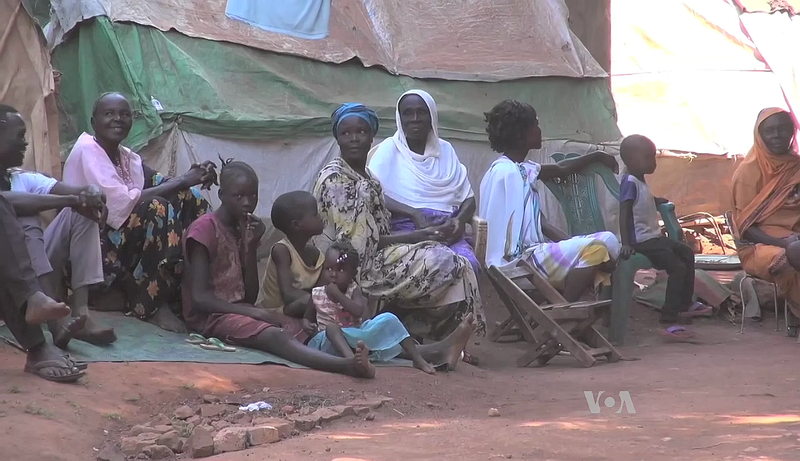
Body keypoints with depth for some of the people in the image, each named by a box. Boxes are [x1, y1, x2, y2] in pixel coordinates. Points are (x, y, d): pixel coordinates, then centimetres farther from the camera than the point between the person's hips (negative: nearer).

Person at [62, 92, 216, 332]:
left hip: (129, 244, 8)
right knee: (157, 208, -28)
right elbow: (122, 203, -23)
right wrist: (181, 182, -22)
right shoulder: (87, 150, -13)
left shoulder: (128, 158, 12)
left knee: (192, 199, -3)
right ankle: (150, 306, -22)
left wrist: (191, 178, -22)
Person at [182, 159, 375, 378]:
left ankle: (348, 356, -52)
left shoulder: (246, 230, 14)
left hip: (239, 309, 9)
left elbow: (250, 296, 8)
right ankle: (348, 365, -60)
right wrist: (254, 313, -22)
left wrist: (251, 246, -3)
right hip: (210, 315, -9)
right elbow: (199, 297, -16)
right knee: (277, 336, -35)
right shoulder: (204, 228, -9)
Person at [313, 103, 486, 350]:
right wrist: (420, 237, -11)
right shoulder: (334, 179, -12)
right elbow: (357, 241, -16)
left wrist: (422, 234, -3)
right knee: (445, 263, -16)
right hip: (353, 267, -9)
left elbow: (378, 233, 12)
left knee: (455, 263, -4)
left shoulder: (368, 179, 16)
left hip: (376, 256, 9)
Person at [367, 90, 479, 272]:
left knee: (468, 264, -30)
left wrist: (460, 219, -8)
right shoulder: (389, 149, 6)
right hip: (405, 229, -3)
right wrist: (414, 214, -19)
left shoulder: (445, 150, 18)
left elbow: (468, 197, 16)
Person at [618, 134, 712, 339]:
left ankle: (685, 303, 30)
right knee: (677, 267, -18)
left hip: (654, 236, 11)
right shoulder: (630, 182, -17)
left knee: (687, 253, 23)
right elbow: (624, 213, -24)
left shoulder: (640, 181, 13)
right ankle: (668, 319, -18)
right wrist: (626, 244, -30)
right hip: (642, 240, -11)